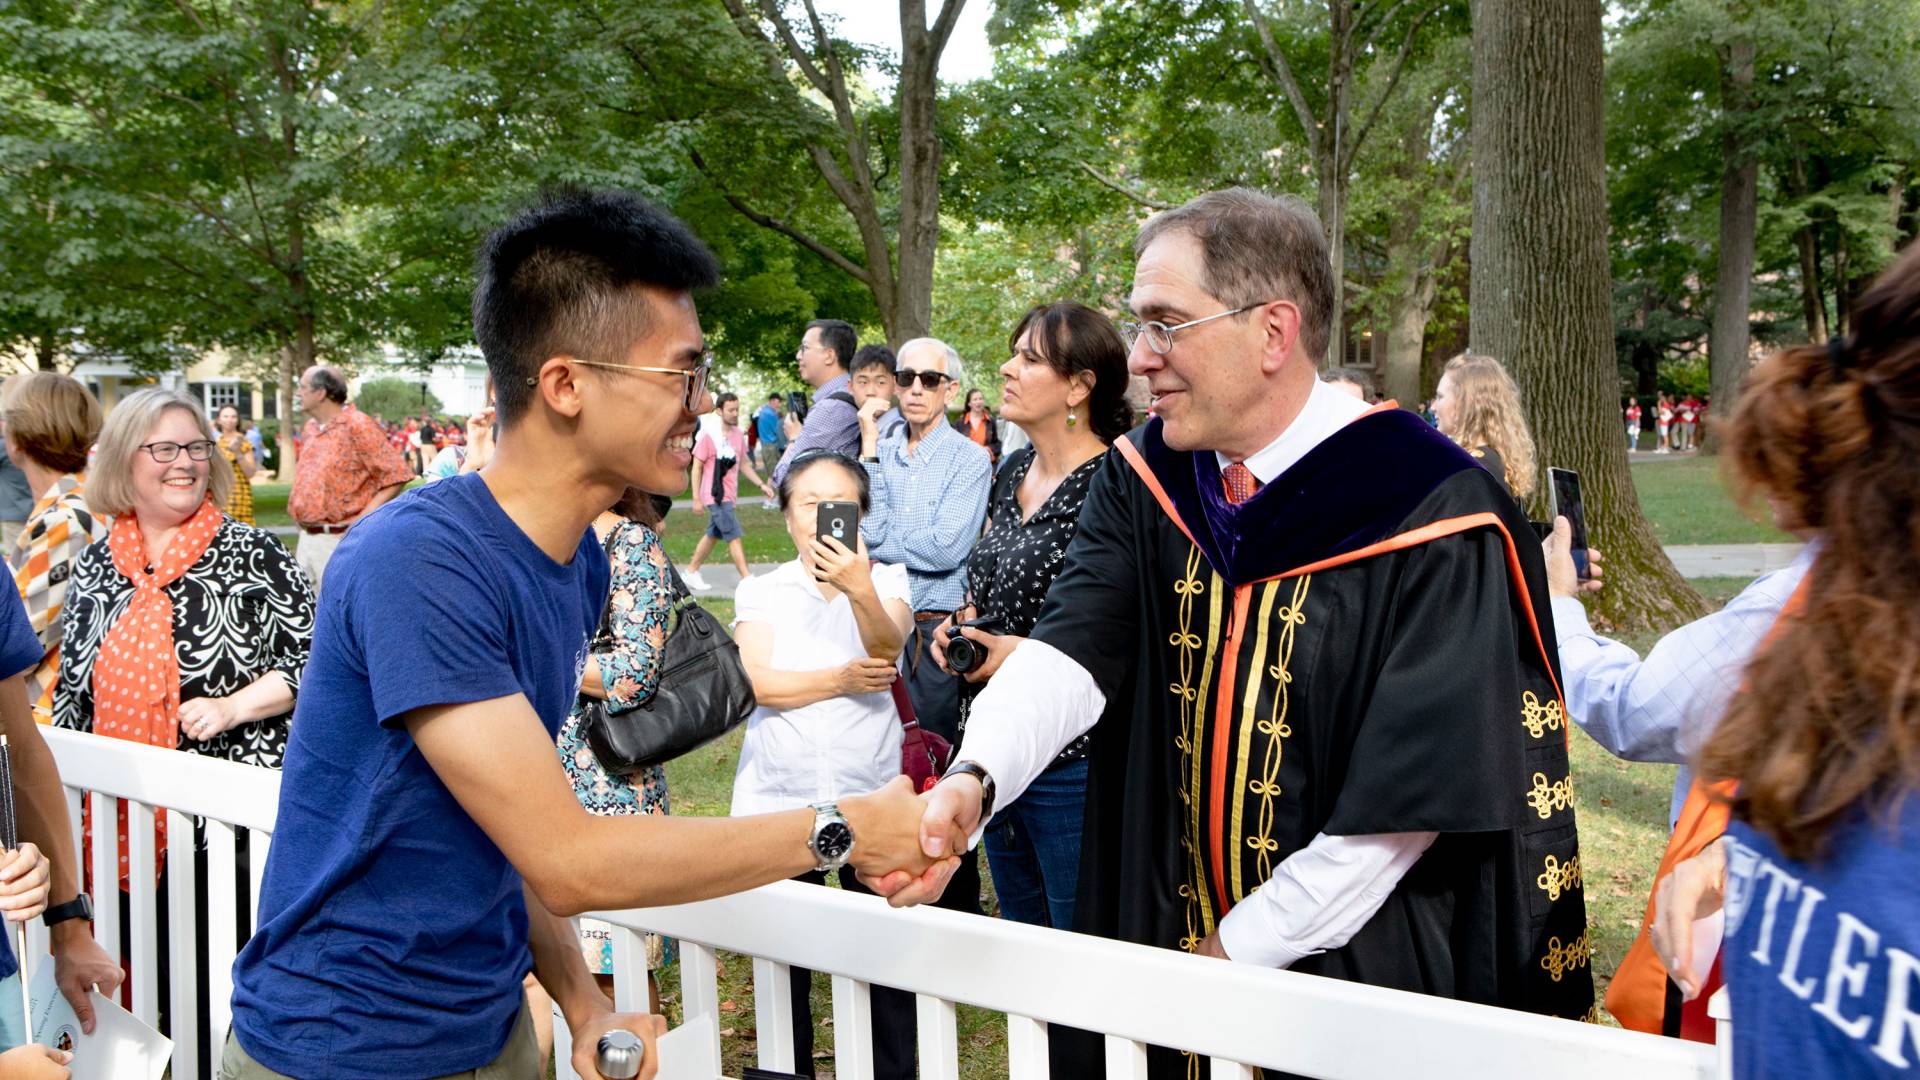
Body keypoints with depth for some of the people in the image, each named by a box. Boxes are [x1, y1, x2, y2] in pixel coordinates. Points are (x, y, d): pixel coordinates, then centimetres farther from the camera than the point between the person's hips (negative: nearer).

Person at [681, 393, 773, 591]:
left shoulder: (738, 435, 8)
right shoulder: (708, 436, -12)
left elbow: (744, 464, 18)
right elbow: (697, 467, -9)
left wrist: (761, 484, 10)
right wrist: (696, 498, -12)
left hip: (729, 495, 8)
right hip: (716, 495, -8)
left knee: (713, 534, 16)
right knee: (735, 536, -11)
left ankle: (691, 572, 28)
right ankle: (747, 579, -10)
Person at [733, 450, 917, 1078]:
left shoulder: (887, 581, 4)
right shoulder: (762, 592, 7)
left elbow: (888, 647, -18)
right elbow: (753, 680, -9)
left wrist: (860, 591, -36)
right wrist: (841, 680, -15)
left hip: (871, 796, -1)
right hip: (778, 799, 1)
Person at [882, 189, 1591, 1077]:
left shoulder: (1430, 519, -18)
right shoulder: (1142, 480, -1)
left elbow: (1412, 799, -19)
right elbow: (1072, 647, -15)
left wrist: (1239, 951, -16)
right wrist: (973, 778, -34)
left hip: (1359, 973, -4)